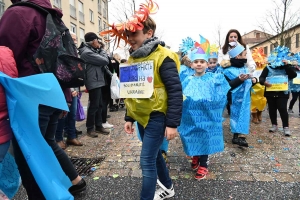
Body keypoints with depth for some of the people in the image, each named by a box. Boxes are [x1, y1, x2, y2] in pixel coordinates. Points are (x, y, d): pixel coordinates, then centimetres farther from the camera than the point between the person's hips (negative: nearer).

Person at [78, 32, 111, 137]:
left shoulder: (91, 50, 16)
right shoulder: (87, 52, -16)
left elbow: (101, 62, 14)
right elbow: (105, 61, -18)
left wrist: (99, 50, 3)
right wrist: (101, 49, -2)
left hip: (98, 81, 10)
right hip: (94, 82, -10)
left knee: (99, 105, 13)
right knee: (94, 106, -2)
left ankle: (99, 126, 23)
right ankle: (90, 128, 11)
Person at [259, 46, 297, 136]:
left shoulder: (286, 67, 4)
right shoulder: (268, 68, 2)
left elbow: (294, 75, -10)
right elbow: (261, 78, -3)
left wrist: (287, 65, -18)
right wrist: (264, 82, -26)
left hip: (282, 93, -1)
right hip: (270, 93, 1)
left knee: (282, 109, -5)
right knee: (272, 109, 10)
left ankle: (286, 127, 6)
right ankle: (274, 125, 24)